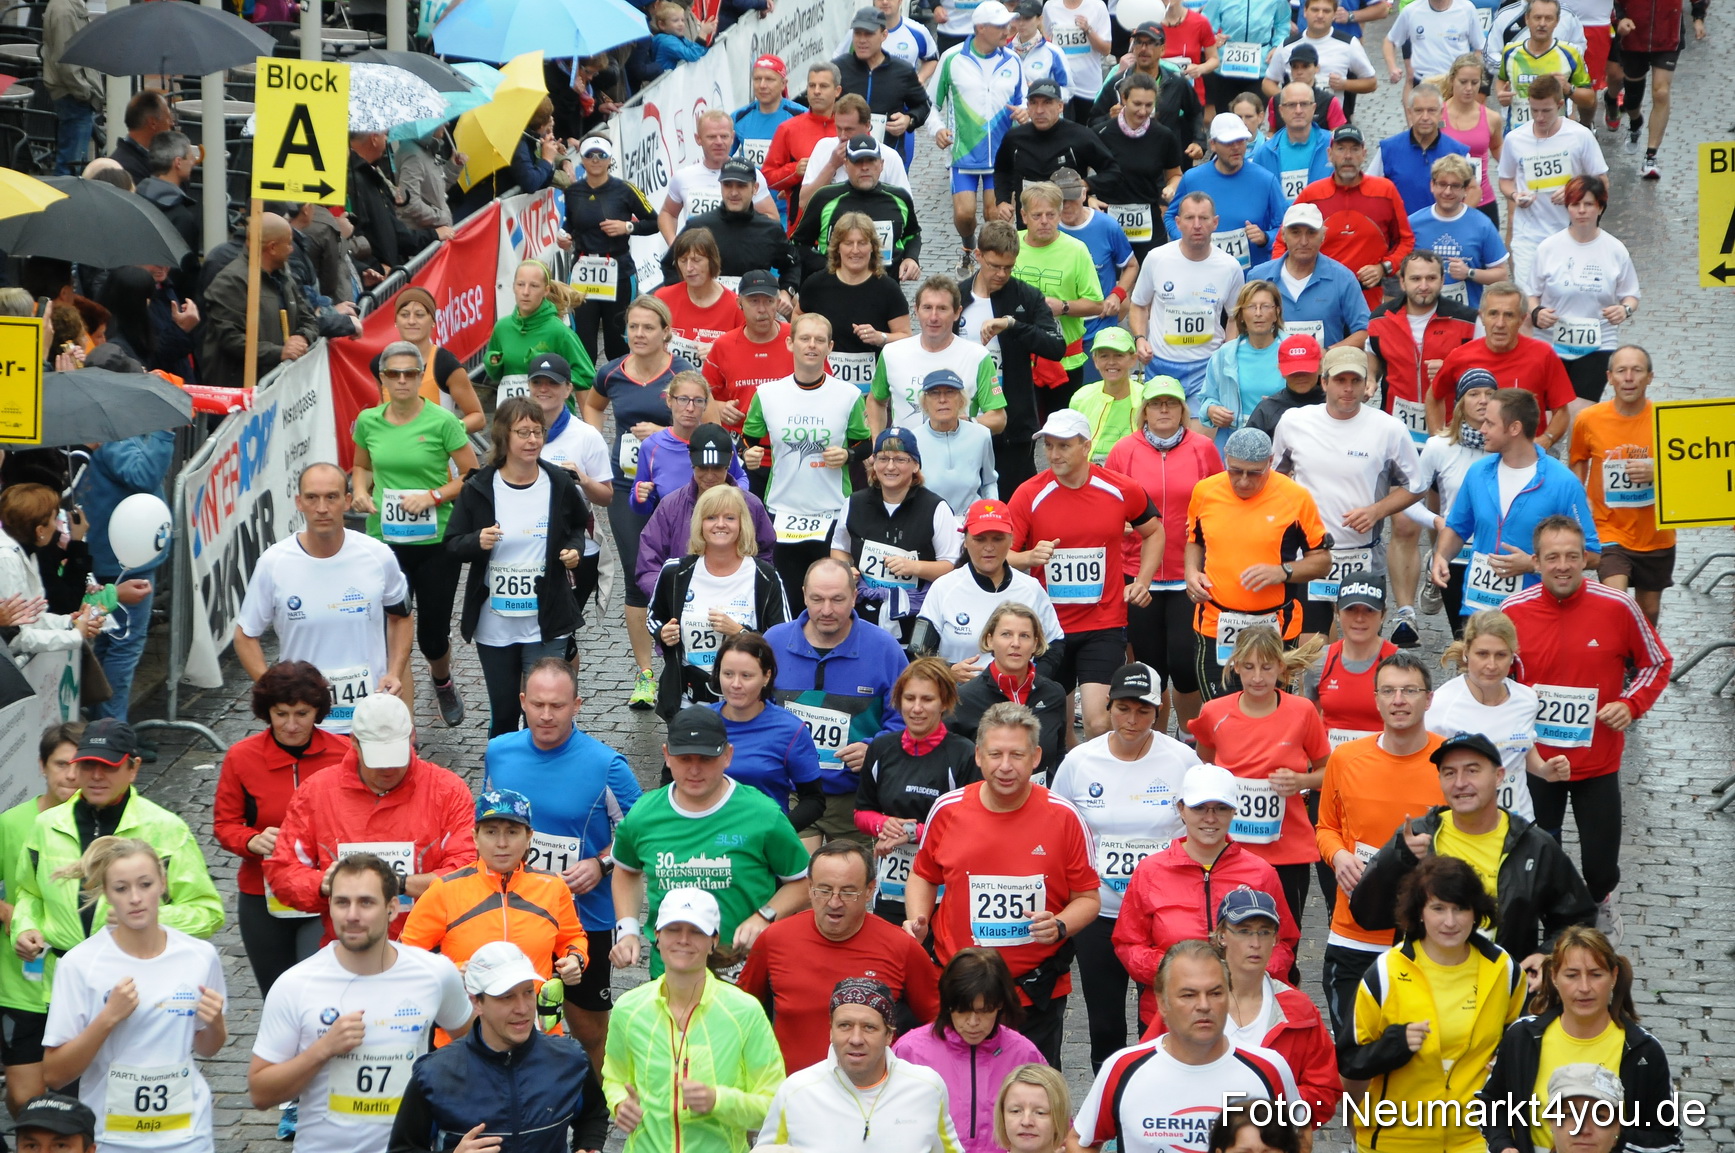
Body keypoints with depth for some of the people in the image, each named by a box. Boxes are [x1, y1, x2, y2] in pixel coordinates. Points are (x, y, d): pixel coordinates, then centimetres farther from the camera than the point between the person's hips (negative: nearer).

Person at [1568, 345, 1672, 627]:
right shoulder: (1588, 420, -8)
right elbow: (1577, 463, 10)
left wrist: (1658, 473, -20)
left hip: (1656, 536, 2)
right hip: (1610, 532, -2)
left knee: (1649, 610, 17)